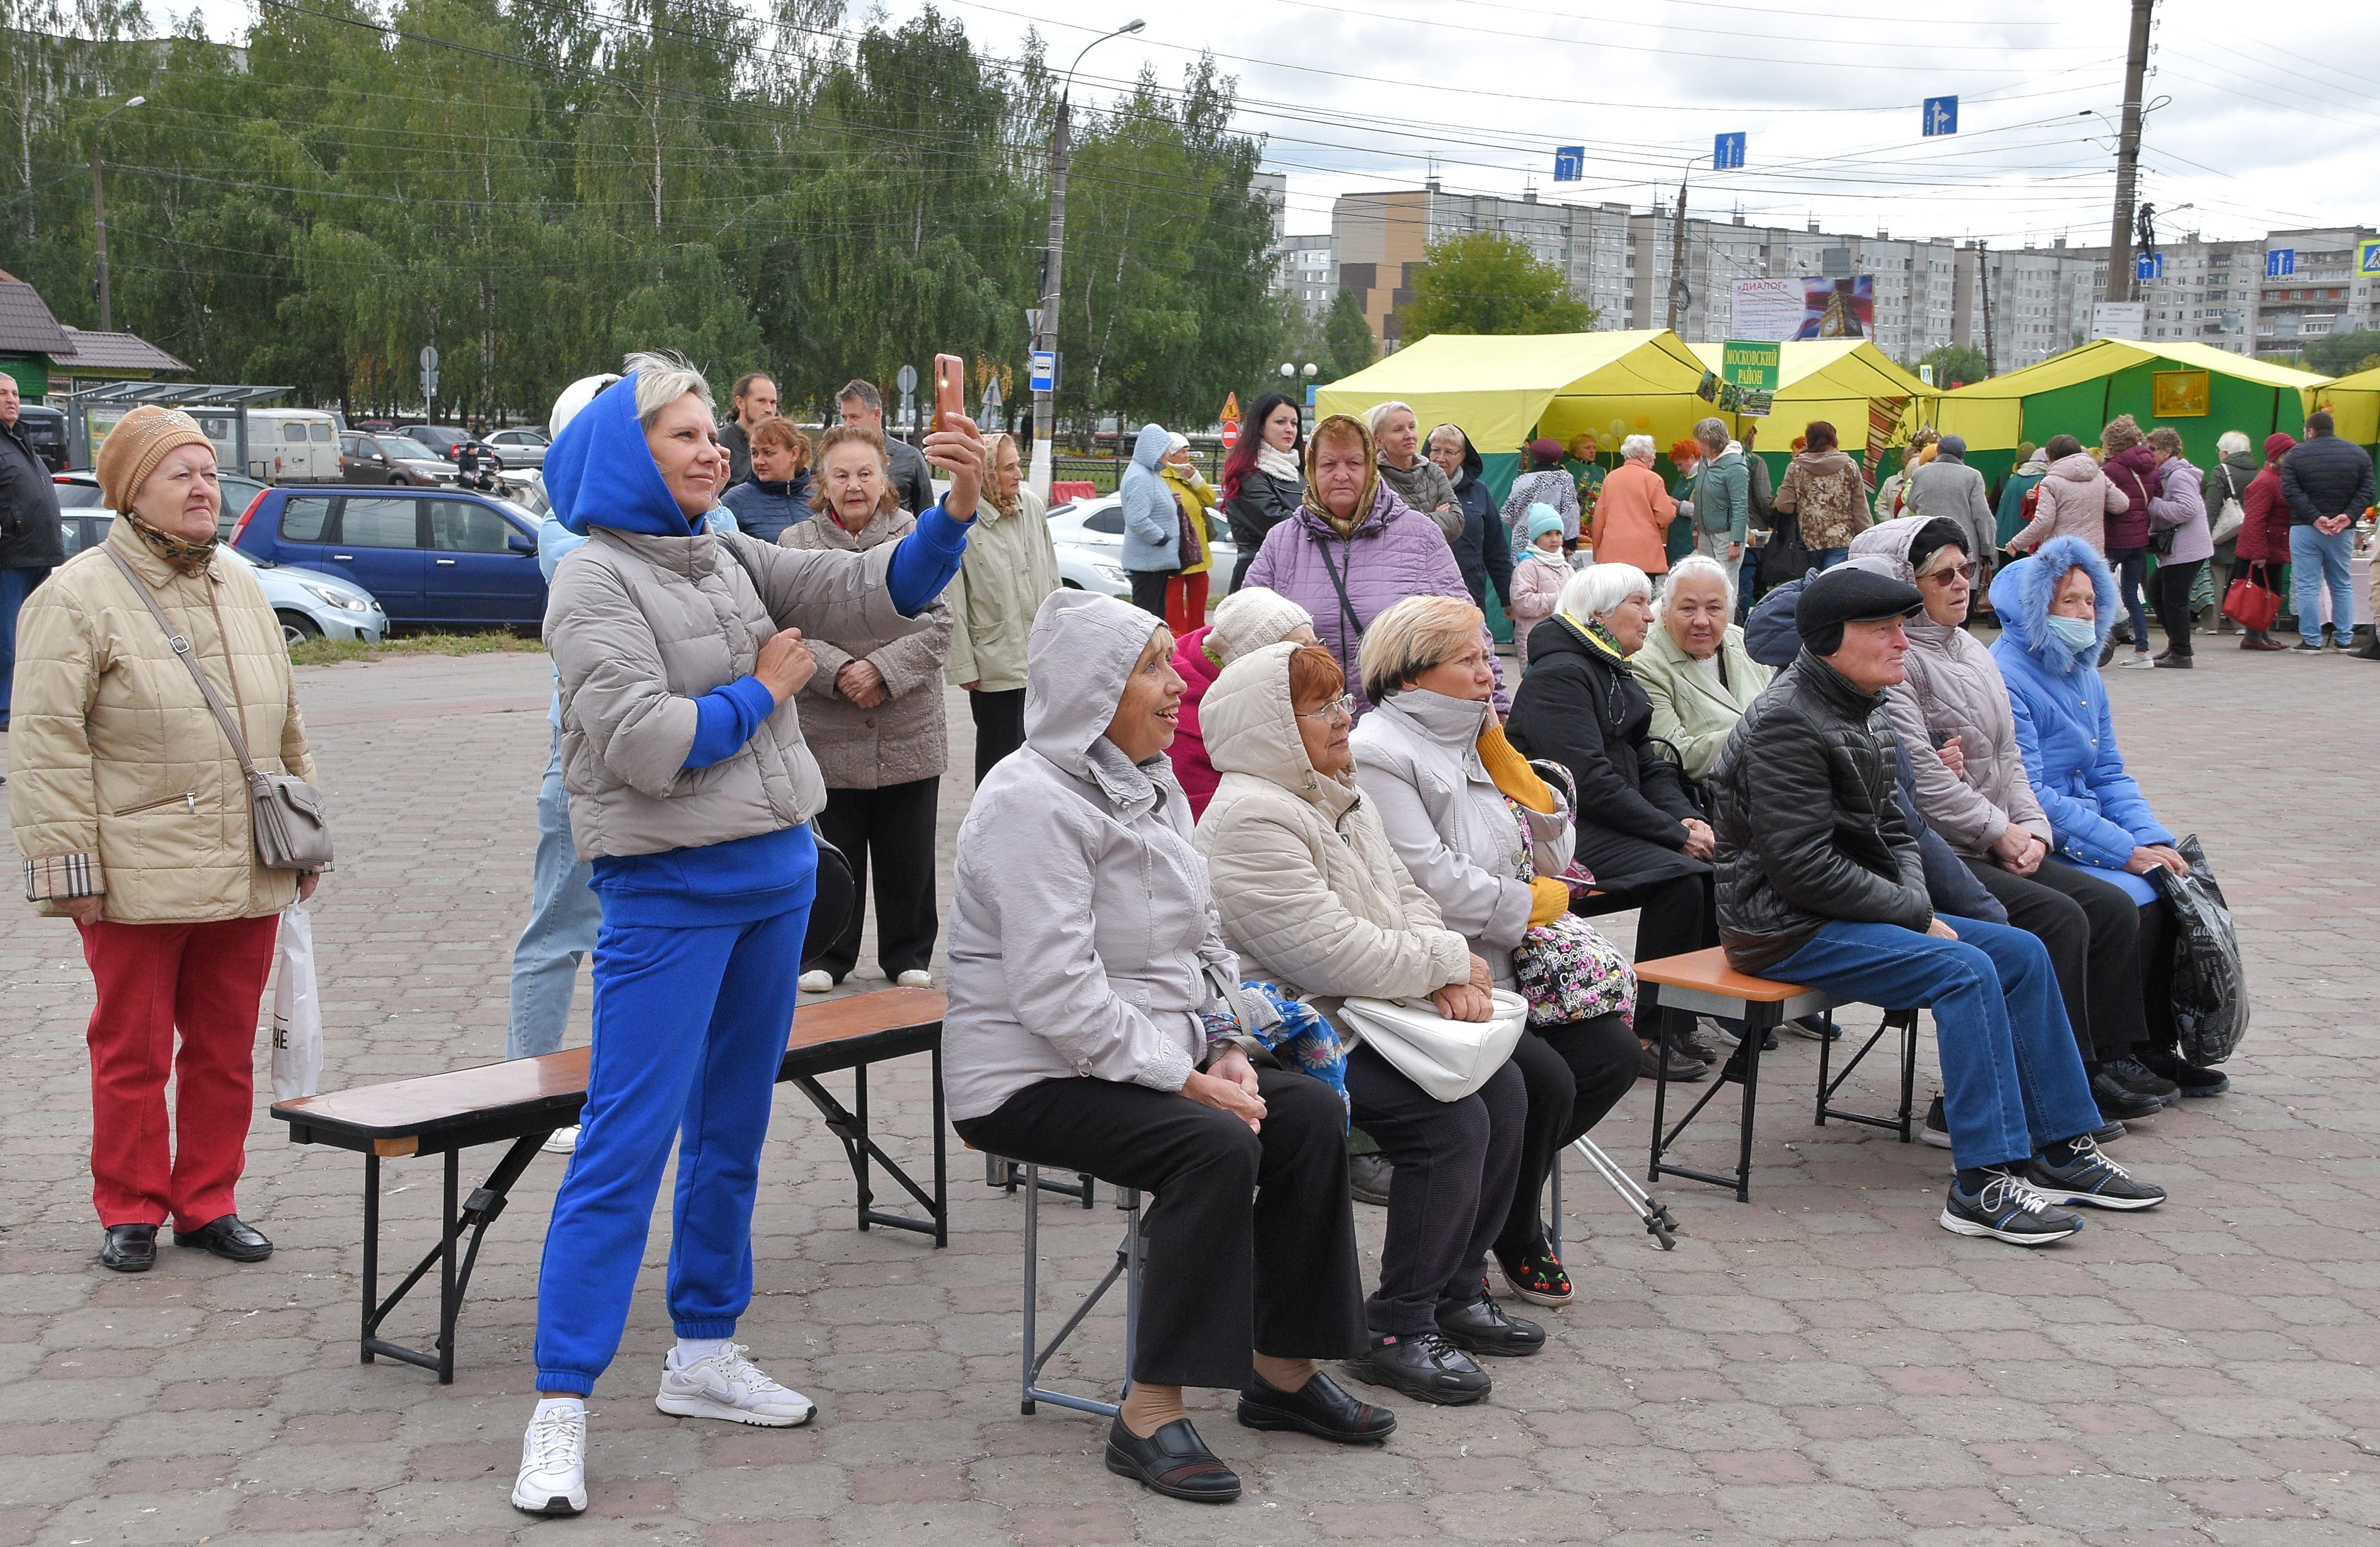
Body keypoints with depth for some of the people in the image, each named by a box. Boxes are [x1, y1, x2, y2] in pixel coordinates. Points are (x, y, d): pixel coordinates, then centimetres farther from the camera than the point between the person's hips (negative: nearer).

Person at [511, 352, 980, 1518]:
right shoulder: (596, 581, -10)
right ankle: (561, 1405, 0)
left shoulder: (730, 561, 10)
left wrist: (956, 510, -9)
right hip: (671, 895, -7)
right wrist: (765, 688, -9)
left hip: (776, 874, 7)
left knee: (733, 1128, 15)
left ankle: (704, 1353, 28)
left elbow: (875, 596, 6)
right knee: (625, 1145, -7)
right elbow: (646, 745, -21)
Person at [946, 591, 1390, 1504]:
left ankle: (1283, 1369, 5)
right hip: (1028, 1078, -9)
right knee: (1217, 1146, -29)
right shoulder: (1035, 803, -19)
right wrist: (1184, 1080, -24)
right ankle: (1150, 1415, -23)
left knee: (1310, 1110, -6)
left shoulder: (1151, 787, 12)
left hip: (1150, 1054, 9)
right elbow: (1056, 995, -26)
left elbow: (1201, 940, 17)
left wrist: (1224, 1045, 0)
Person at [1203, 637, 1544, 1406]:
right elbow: (1334, 955, -25)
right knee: (1451, 1121, -21)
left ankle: (1458, 1288, 14)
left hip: (1366, 1016, 10)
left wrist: (1448, 976, -5)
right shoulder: (1251, 820, -20)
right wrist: (1451, 963, -12)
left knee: (1501, 1088, 0)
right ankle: (1399, 1328, -7)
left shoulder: (1342, 797, 13)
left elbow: (1405, 895, 16)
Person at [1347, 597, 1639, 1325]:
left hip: (1497, 970, 9)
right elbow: (1437, 885, -21)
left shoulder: (1471, 744, 16)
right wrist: (1537, 903, -7)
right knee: (1545, 1080, -21)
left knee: (1612, 1052, -5)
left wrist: (1504, 757, 5)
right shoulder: (1380, 755, -13)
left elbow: (1553, 856, 16)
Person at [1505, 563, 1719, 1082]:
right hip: (1566, 833, -9)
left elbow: (1649, 765, 16)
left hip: (1613, 825, 9)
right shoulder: (1558, 675, -13)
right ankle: (1651, 1036, -18)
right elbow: (1590, 782, -21)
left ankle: (1682, 1024, -5)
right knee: (1679, 878, -26)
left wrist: (1687, 818, -4)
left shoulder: (1618, 676, 19)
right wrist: (1676, 834, -19)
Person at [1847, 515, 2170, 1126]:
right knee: (2059, 918, -23)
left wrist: (2032, 828, 1)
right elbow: (1921, 774, -18)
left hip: (1996, 847, 9)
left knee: (2115, 909, -4)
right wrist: (2001, 831, -12)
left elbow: (2008, 758, 18)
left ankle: (2109, 1058, 2)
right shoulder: (1895, 660, -11)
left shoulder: (1972, 652, 19)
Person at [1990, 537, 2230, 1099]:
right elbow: (2029, 796, -20)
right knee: (2137, 902, -24)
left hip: (2087, 833, 8)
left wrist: (2155, 840, -4)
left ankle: (2159, 1048, -2)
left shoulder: (2085, 675, 14)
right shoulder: (2006, 680, -15)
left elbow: (2110, 775, 15)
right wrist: (2126, 851, -22)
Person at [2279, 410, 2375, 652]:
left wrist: (2315, 518, -14)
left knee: (2308, 587, 0)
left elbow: (2291, 491, -11)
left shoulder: (2296, 455, -1)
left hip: (2305, 529, -3)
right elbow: (2366, 491, -2)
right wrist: (2348, 517, -9)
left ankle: (2311, 640, -2)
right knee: (2342, 586, 14)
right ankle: (2344, 639, 13)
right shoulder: (2359, 454, 7)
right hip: (2343, 531, 3)